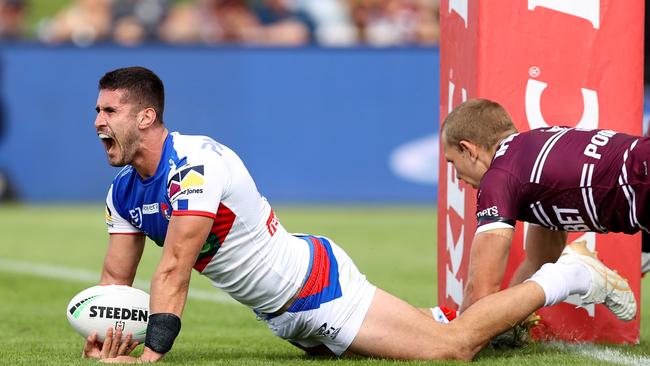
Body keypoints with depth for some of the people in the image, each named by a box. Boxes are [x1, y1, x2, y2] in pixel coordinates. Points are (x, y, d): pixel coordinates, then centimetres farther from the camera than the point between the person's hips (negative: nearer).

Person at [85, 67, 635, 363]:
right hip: (282, 316, 9)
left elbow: (174, 271, -32)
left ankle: (568, 275, 10)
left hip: (315, 282, -9)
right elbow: (116, 277, 5)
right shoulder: (124, 191, 2)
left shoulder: (194, 165, -26)